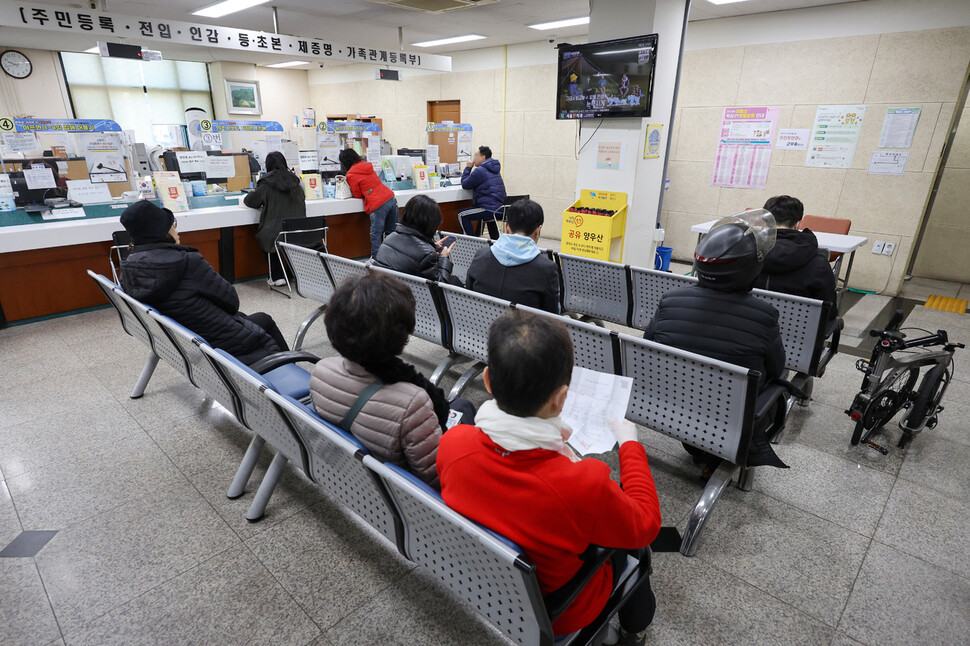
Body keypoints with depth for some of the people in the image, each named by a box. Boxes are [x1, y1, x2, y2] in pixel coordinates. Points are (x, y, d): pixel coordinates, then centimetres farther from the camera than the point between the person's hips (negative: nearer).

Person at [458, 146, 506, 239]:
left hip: (490, 210, -10)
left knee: (462, 216, -7)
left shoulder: (480, 170, -14)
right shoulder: (494, 169, 16)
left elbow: (465, 185, -6)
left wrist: (468, 168, 4)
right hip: (499, 207, 10)